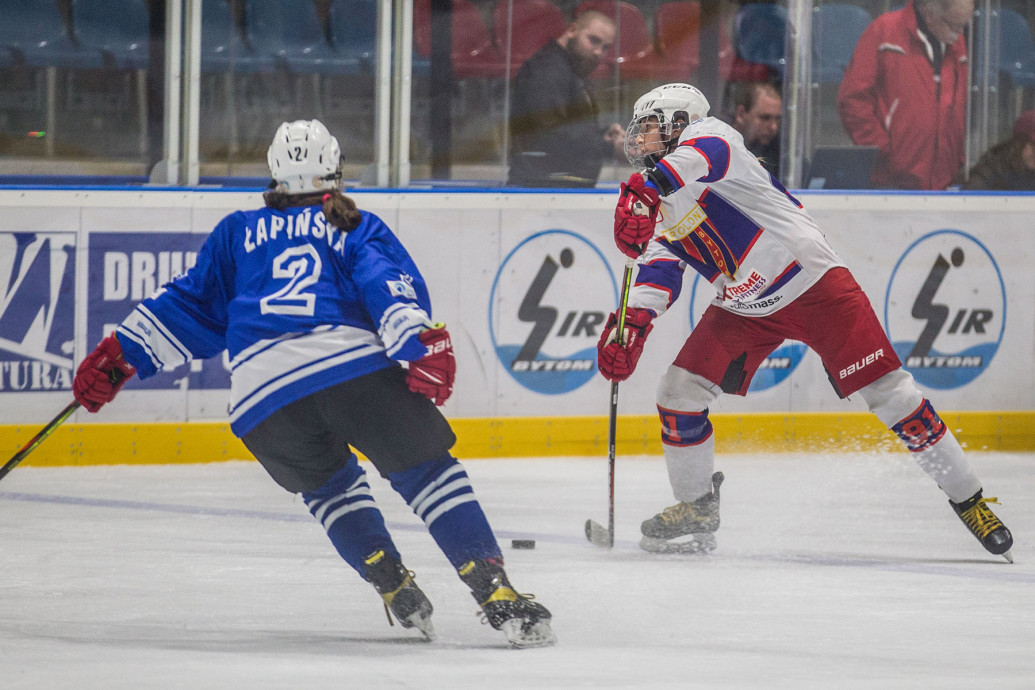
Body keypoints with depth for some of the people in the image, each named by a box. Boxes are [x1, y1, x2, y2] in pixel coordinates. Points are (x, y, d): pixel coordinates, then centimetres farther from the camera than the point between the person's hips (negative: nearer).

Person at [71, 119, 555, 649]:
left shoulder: (237, 234, 30)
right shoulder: (355, 227, 22)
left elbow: (191, 304, 30)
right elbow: (391, 286, 3)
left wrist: (118, 357, 36)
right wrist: (420, 343, -12)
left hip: (261, 397, 2)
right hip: (353, 363, -2)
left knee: (328, 484, 28)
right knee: (428, 471, 2)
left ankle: (392, 582, 13)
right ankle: (496, 595, -13)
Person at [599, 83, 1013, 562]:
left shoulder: (703, 134, -14)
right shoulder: (656, 212, 10)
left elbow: (709, 152, -39)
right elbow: (659, 271, 2)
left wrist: (647, 185, -57)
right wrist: (632, 322, -18)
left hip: (812, 284, -8)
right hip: (743, 311, 8)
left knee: (886, 391, -11)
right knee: (679, 392, -5)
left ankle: (968, 499, -1)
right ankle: (696, 509, 13)